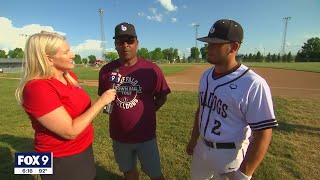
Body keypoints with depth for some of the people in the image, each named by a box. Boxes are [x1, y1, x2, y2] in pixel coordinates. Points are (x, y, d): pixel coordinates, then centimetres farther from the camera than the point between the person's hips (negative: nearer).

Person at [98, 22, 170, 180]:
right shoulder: (106, 70, -5)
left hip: (145, 135, -2)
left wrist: (146, 113, -6)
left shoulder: (151, 69, -13)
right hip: (118, 136, 3)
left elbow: (162, 97, -1)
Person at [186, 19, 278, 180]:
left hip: (231, 154, -6)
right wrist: (193, 139, 15)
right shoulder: (206, 75, -1)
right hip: (201, 147, 7)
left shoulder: (254, 85, -24)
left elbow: (263, 134, -21)